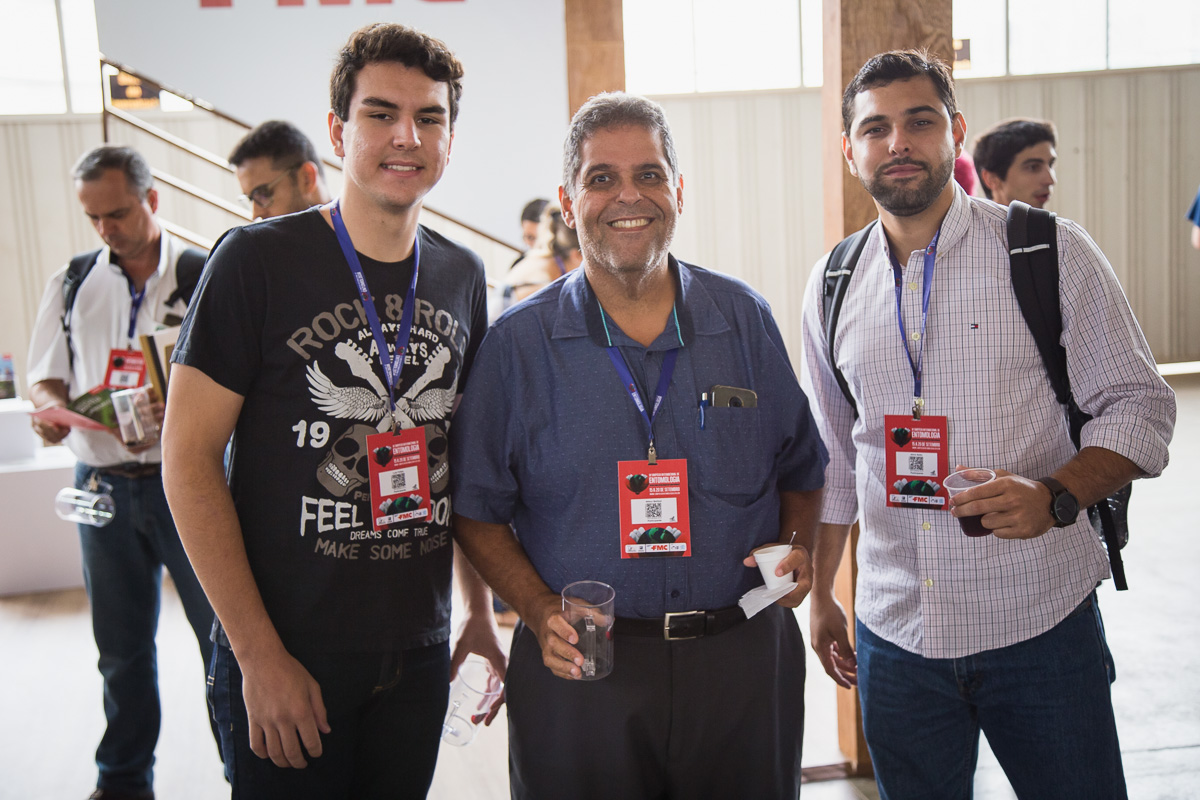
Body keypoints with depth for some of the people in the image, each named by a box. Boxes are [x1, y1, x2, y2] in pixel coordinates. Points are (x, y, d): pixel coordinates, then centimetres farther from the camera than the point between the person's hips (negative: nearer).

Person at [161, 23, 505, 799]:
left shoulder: (462, 276, 5)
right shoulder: (257, 260, -11)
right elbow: (190, 457, -12)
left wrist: (481, 608, 11)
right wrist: (260, 654, -15)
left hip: (420, 651, 5)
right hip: (286, 656, -4)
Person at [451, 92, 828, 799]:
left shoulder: (746, 321, 4)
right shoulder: (518, 344, -2)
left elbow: (801, 468, 14)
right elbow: (477, 507, 2)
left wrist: (797, 548, -4)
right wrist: (541, 611, -10)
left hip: (743, 662, 2)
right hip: (579, 668, -1)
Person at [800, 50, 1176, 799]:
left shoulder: (1051, 252, -4)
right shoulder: (834, 285, 7)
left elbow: (1140, 405, -3)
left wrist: (1055, 497, -20)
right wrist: (821, 597, 15)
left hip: (1041, 625, -2)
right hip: (894, 635, 3)